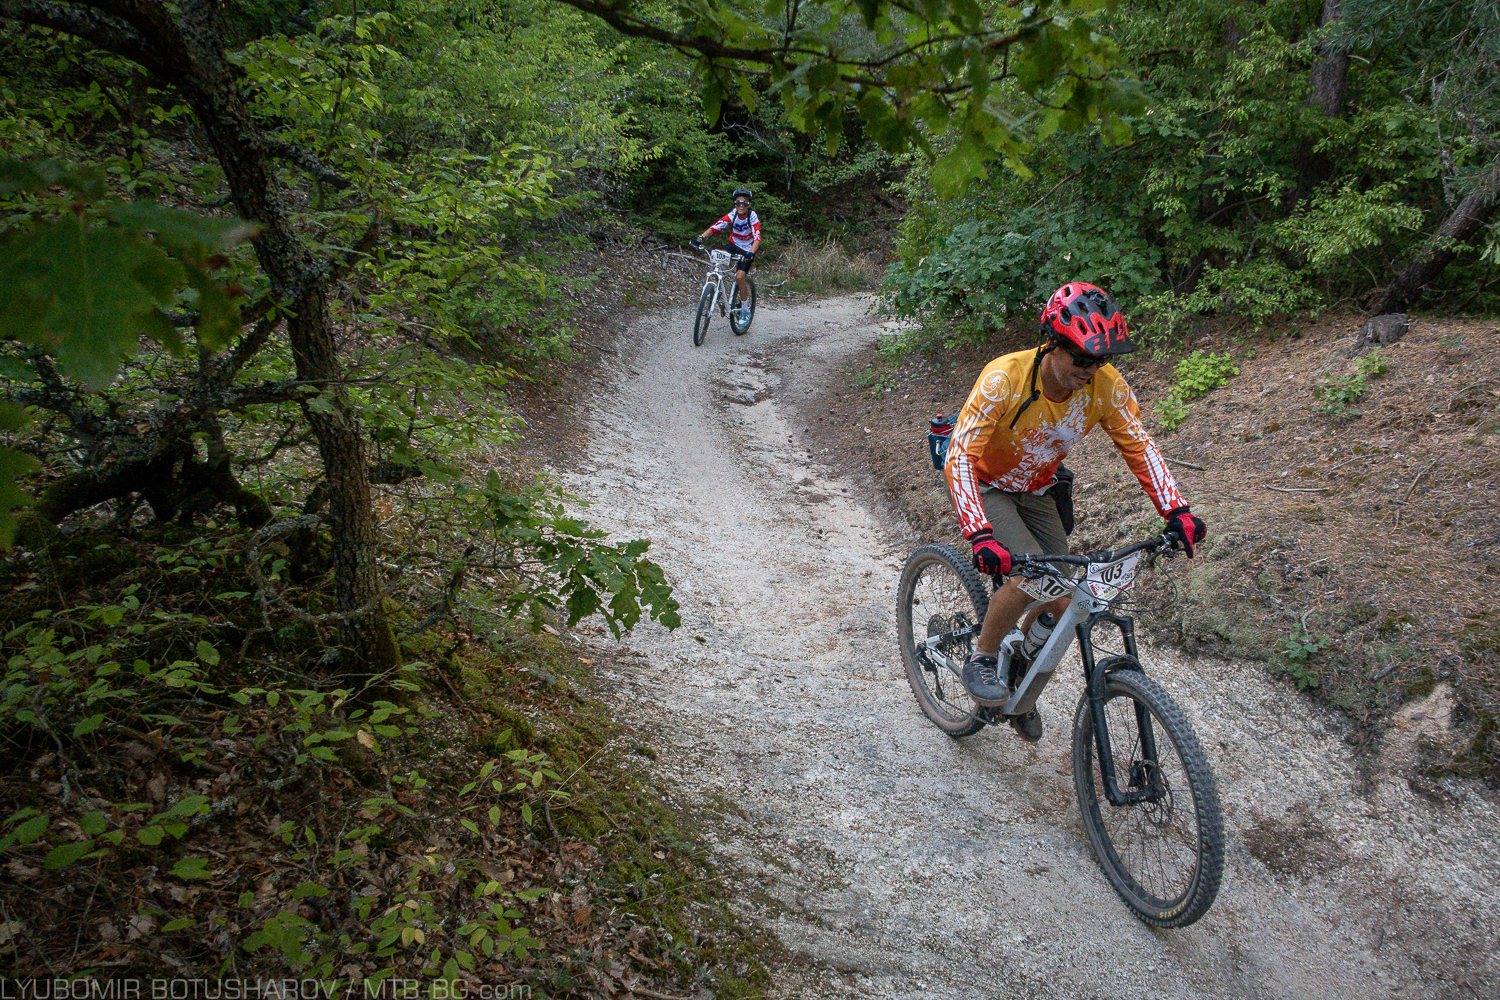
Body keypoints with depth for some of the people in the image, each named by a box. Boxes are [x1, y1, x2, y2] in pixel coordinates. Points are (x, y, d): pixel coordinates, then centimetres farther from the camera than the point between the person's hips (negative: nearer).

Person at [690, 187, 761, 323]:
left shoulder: (752, 217, -21)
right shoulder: (733, 214, -13)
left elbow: (757, 238, -33)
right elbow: (716, 226, -22)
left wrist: (750, 253, -52)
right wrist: (701, 237, -38)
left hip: (747, 249, -4)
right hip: (734, 245, 4)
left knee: (740, 276, -21)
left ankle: (745, 310, -4)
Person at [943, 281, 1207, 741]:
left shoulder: (1106, 384, -20)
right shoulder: (1004, 379, -33)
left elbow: (1139, 446, -11)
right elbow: (960, 458, -37)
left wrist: (1176, 511, -24)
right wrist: (980, 536, -48)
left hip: (1035, 492, 5)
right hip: (987, 487, -5)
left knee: (1060, 604, -4)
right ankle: (981, 658, -1)